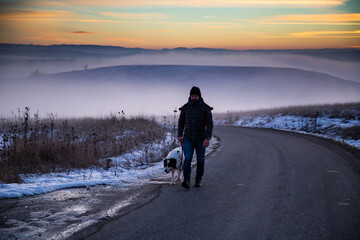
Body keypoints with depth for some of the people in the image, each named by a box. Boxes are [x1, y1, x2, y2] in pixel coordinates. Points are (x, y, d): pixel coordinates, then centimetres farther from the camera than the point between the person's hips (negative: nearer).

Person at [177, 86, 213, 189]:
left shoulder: (205, 108, -8)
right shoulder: (186, 107, 0)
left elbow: (209, 124, -11)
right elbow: (181, 122, 10)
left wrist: (207, 138, -22)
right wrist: (179, 135, -1)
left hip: (200, 139, 0)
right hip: (188, 138, 1)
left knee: (200, 160, 7)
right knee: (187, 158, -16)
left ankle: (198, 180, 25)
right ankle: (186, 181, -25)